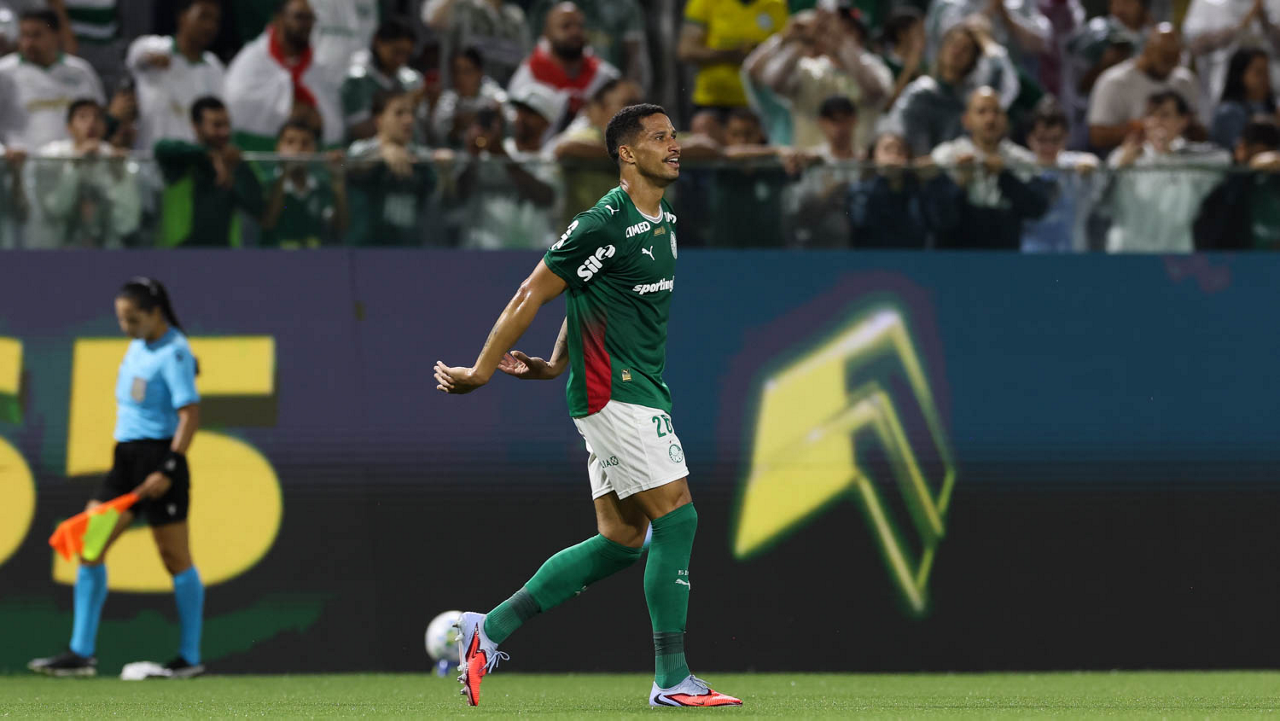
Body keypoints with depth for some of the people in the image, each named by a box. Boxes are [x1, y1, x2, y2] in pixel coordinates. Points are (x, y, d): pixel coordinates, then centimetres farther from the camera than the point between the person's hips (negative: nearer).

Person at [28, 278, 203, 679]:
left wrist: (169, 469, -24)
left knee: (175, 557, 0)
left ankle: (190, 657, 9)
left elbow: (190, 413, -18)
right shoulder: (137, 347, 13)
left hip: (159, 457, -9)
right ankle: (81, 653, 1)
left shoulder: (173, 353, -13)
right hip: (126, 457, 9)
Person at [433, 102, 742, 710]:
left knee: (620, 540, 8)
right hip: (614, 394, -10)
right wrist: (480, 372, -8)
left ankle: (490, 630, 14)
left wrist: (553, 366, 21)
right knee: (676, 518, -10)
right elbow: (533, 295, -11)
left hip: (639, 393, 10)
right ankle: (672, 679, -7)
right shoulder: (604, 225, -16)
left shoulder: (663, 222, 14)